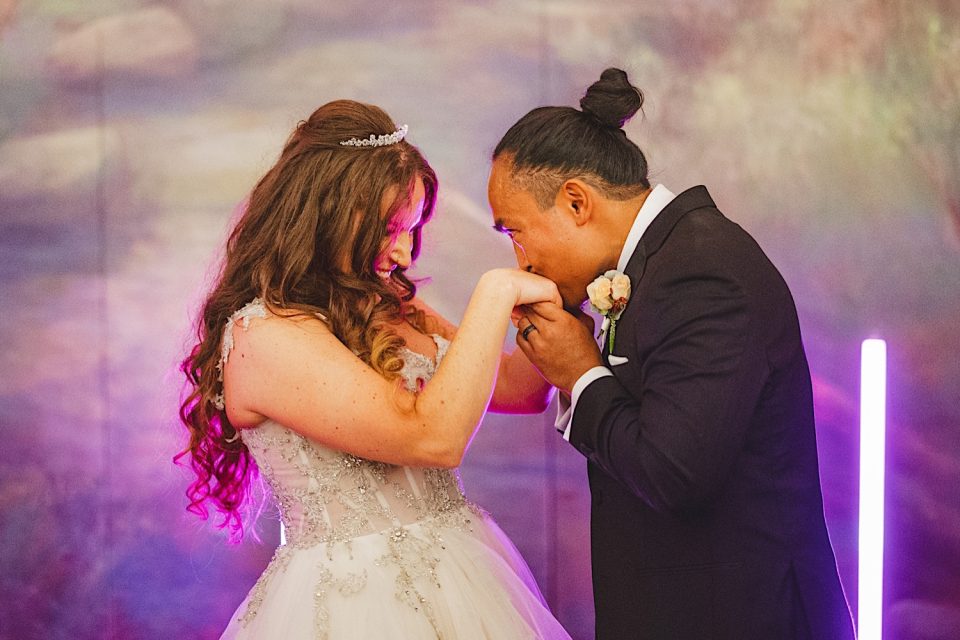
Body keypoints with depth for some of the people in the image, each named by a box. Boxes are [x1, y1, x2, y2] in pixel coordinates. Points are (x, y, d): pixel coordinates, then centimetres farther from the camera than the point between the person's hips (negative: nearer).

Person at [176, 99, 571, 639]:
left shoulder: (387, 308, 7)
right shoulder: (264, 337, -18)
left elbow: (518, 389, 10)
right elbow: (432, 438, -25)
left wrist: (556, 300, -7)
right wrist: (495, 295, -21)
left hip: (456, 578, 8)